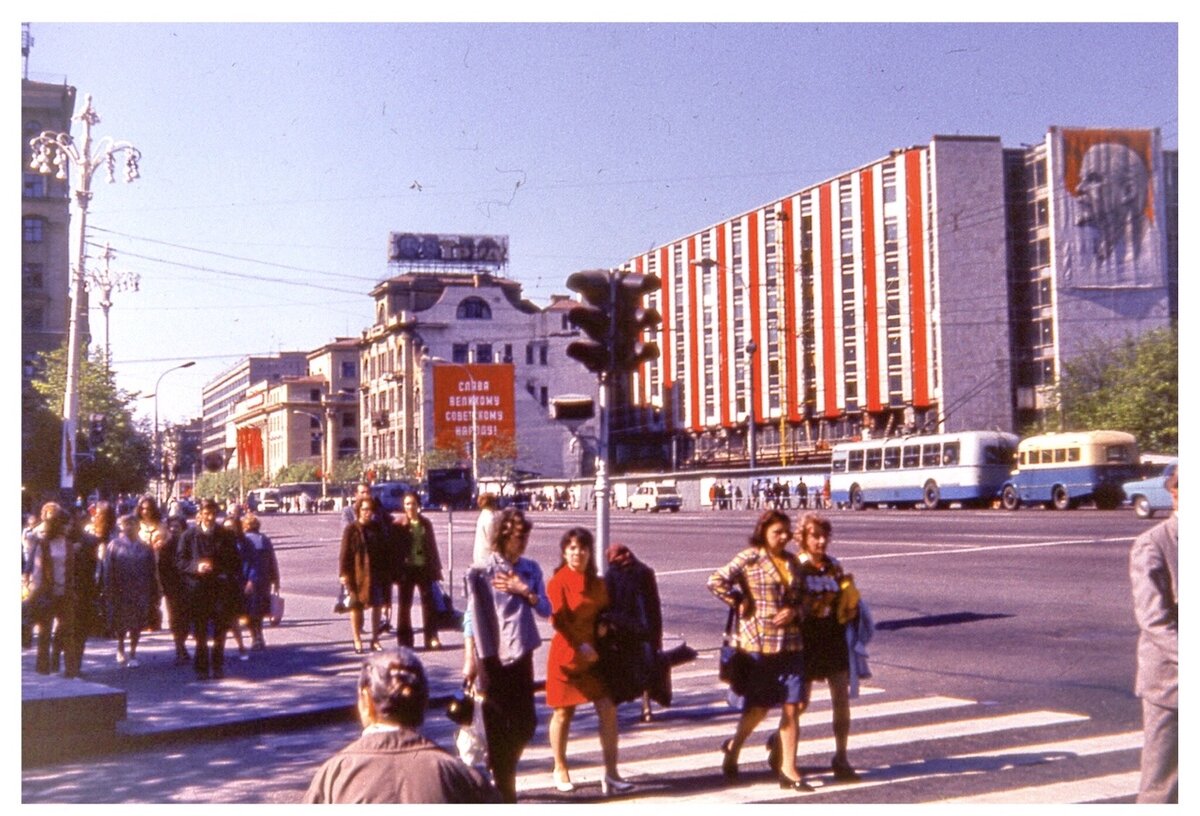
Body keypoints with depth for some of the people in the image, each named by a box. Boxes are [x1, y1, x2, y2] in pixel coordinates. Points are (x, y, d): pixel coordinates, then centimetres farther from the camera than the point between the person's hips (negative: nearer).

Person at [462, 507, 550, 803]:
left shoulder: (530, 569, 5)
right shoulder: (483, 572, -9)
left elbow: (546, 609, 4)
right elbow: (471, 617, -10)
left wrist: (524, 591, -12)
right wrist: (470, 660, -14)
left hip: (521, 655, 5)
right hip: (492, 657, -5)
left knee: (526, 723, 10)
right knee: (497, 727, 3)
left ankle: (502, 767, 34)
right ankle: (504, 789, 13)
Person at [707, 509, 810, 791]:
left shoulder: (792, 562, 11)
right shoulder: (749, 558, -6)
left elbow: (801, 597, 18)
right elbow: (716, 581, -14)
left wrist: (794, 611, -2)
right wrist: (740, 604, -10)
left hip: (791, 643, 5)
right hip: (759, 643, -5)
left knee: (792, 707, 1)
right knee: (758, 707, 4)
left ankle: (788, 769, 8)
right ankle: (733, 747, 31)